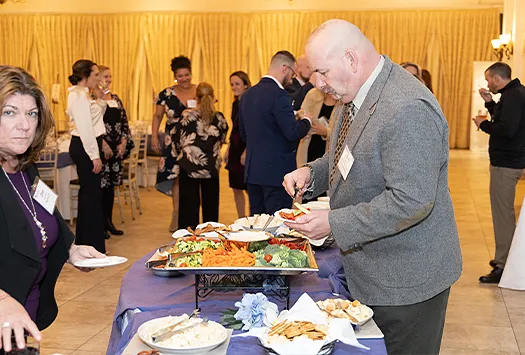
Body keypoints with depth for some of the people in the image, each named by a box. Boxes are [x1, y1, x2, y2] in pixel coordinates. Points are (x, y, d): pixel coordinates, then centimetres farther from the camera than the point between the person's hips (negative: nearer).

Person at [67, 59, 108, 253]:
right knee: (92, 193, -6)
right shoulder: (79, 95, -15)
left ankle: (83, 241, 27)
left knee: (88, 192, 16)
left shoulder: (83, 94, 16)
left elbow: (96, 117, 23)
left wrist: (99, 99, 11)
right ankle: (93, 244, 0)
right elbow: (85, 128, -21)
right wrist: (94, 156, -21)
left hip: (84, 146, 11)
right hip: (84, 147, -11)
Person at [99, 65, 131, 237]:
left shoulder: (115, 98, 14)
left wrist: (123, 141, 3)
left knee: (111, 185, 11)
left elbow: (124, 121, 15)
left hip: (117, 147, 7)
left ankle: (108, 221, 20)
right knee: (100, 185, -3)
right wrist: (103, 144, -17)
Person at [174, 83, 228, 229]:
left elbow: (178, 141, -2)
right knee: (210, 204, 14)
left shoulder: (187, 116, -9)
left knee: (189, 205, 5)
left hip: (189, 165, -2)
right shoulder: (220, 118, -3)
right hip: (212, 167, 2)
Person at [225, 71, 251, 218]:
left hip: (247, 149, -8)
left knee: (250, 189, -3)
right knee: (236, 188, 11)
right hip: (235, 150, 8)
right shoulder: (235, 104, 14)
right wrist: (228, 150, 17)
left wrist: (246, 152, -20)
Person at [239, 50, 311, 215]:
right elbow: (293, 132, -18)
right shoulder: (279, 94, -15)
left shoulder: (247, 94, 10)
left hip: (252, 170, 8)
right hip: (277, 170, -8)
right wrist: (306, 121, 0)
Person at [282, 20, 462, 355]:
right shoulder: (356, 95, 4)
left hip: (405, 279, -9)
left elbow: (410, 202, -30)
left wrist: (333, 223, -25)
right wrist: (312, 173, 0)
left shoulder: (408, 109, -28)